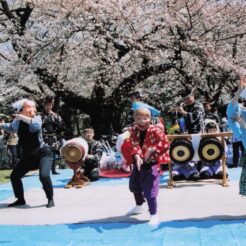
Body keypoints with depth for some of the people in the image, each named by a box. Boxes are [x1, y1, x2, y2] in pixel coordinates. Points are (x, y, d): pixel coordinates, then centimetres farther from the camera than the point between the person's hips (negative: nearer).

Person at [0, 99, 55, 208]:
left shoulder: (36, 118, -15)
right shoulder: (17, 122, -1)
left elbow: (36, 125, -41)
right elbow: (11, 127, 24)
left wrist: (23, 117, -35)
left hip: (43, 153, -6)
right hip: (27, 155, 6)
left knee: (44, 176, -26)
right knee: (14, 176, 7)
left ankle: (50, 199, -3)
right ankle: (20, 199, 27)